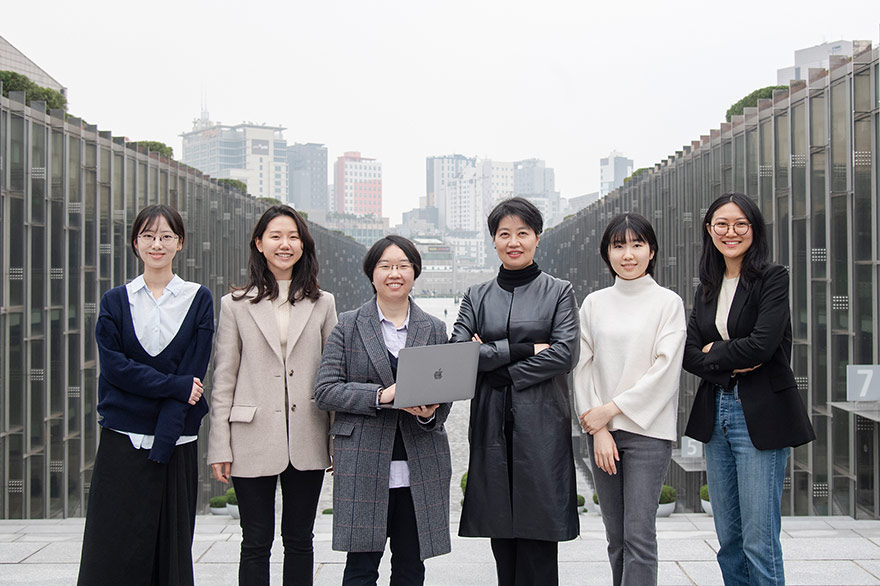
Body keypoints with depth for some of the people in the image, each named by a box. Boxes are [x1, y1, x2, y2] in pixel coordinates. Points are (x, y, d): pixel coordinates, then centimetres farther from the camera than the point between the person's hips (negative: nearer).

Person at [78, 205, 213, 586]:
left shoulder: (198, 300, 4)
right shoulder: (116, 301, 9)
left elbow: (193, 373, -4)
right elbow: (113, 366, -3)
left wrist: (162, 444, -12)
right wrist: (176, 385, -14)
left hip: (176, 443, 0)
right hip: (122, 440, 1)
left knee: (171, 552, 4)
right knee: (113, 551, 0)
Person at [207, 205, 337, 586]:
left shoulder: (322, 304, 8)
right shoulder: (235, 305, 4)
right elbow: (223, 380, 2)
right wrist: (219, 447, -3)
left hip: (306, 443, 2)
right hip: (253, 443, -1)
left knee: (299, 540, 11)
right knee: (256, 543, 6)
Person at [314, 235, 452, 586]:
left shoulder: (435, 329, 10)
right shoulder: (348, 326, 3)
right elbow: (325, 391, -3)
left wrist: (429, 413, -10)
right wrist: (381, 395, -16)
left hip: (420, 465, 2)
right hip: (364, 467, -2)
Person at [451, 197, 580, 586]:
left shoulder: (559, 292, 6)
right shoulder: (477, 296, 13)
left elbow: (565, 353, -7)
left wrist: (494, 361, -9)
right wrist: (523, 349, -9)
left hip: (541, 424, -2)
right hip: (491, 423, 3)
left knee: (538, 531, -3)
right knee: (501, 535, 6)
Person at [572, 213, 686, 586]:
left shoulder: (668, 303, 0)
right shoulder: (594, 304, 9)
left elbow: (665, 370, -8)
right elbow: (583, 368, 6)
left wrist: (611, 409, -10)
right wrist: (598, 429, -3)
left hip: (648, 429, -3)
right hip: (601, 431, 4)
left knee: (639, 536, -7)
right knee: (616, 537, 10)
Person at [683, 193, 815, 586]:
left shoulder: (772, 278, -5)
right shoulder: (708, 288, 13)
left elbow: (762, 344, -17)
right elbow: (689, 353, 3)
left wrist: (713, 352, -4)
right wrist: (730, 365, -13)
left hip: (760, 416, -6)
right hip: (716, 413, 6)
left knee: (759, 541, -5)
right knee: (728, 539, 11)